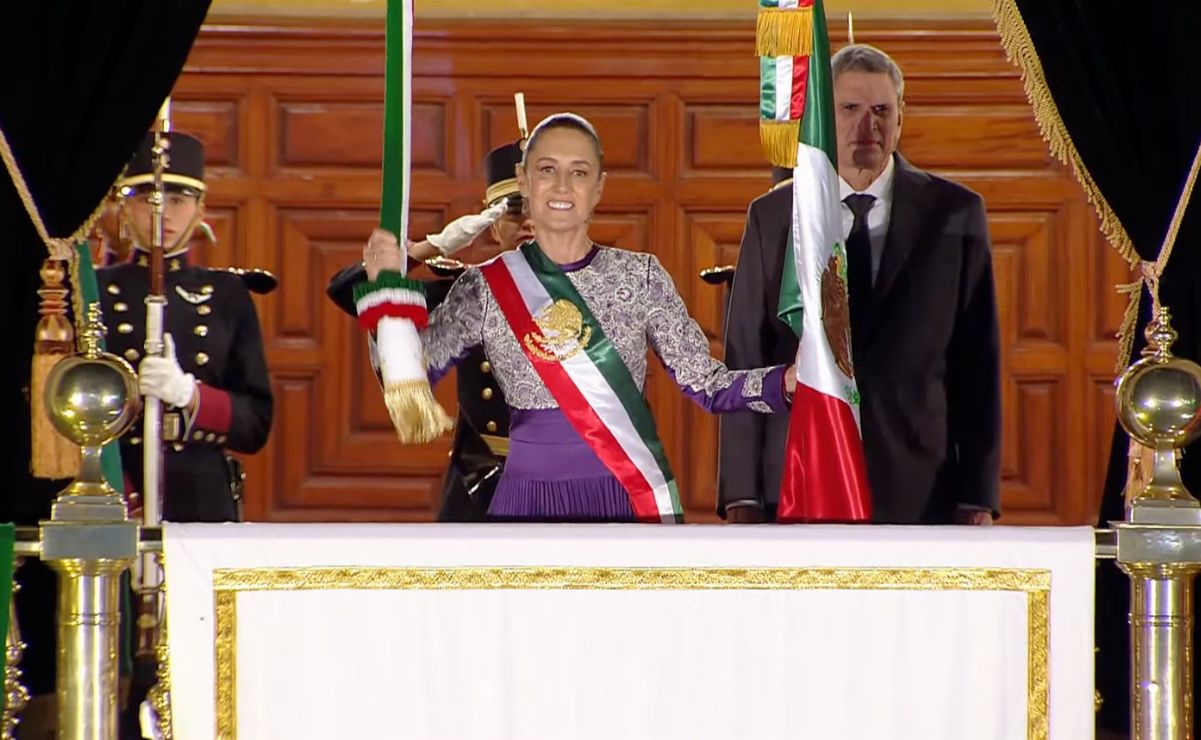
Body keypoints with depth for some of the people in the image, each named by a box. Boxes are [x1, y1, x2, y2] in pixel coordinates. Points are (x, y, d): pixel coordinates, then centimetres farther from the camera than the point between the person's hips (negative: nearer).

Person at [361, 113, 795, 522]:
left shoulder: (640, 277, 3)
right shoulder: (486, 288, 3)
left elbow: (706, 383, 1)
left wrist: (788, 381, -16)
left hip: (633, 498, 0)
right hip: (531, 501, 0)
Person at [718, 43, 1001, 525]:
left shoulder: (954, 214, 6)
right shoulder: (772, 218, 8)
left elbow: (978, 362, 5)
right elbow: (745, 360, 6)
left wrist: (978, 497, -1)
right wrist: (741, 497, -1)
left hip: (920, 497, 0)